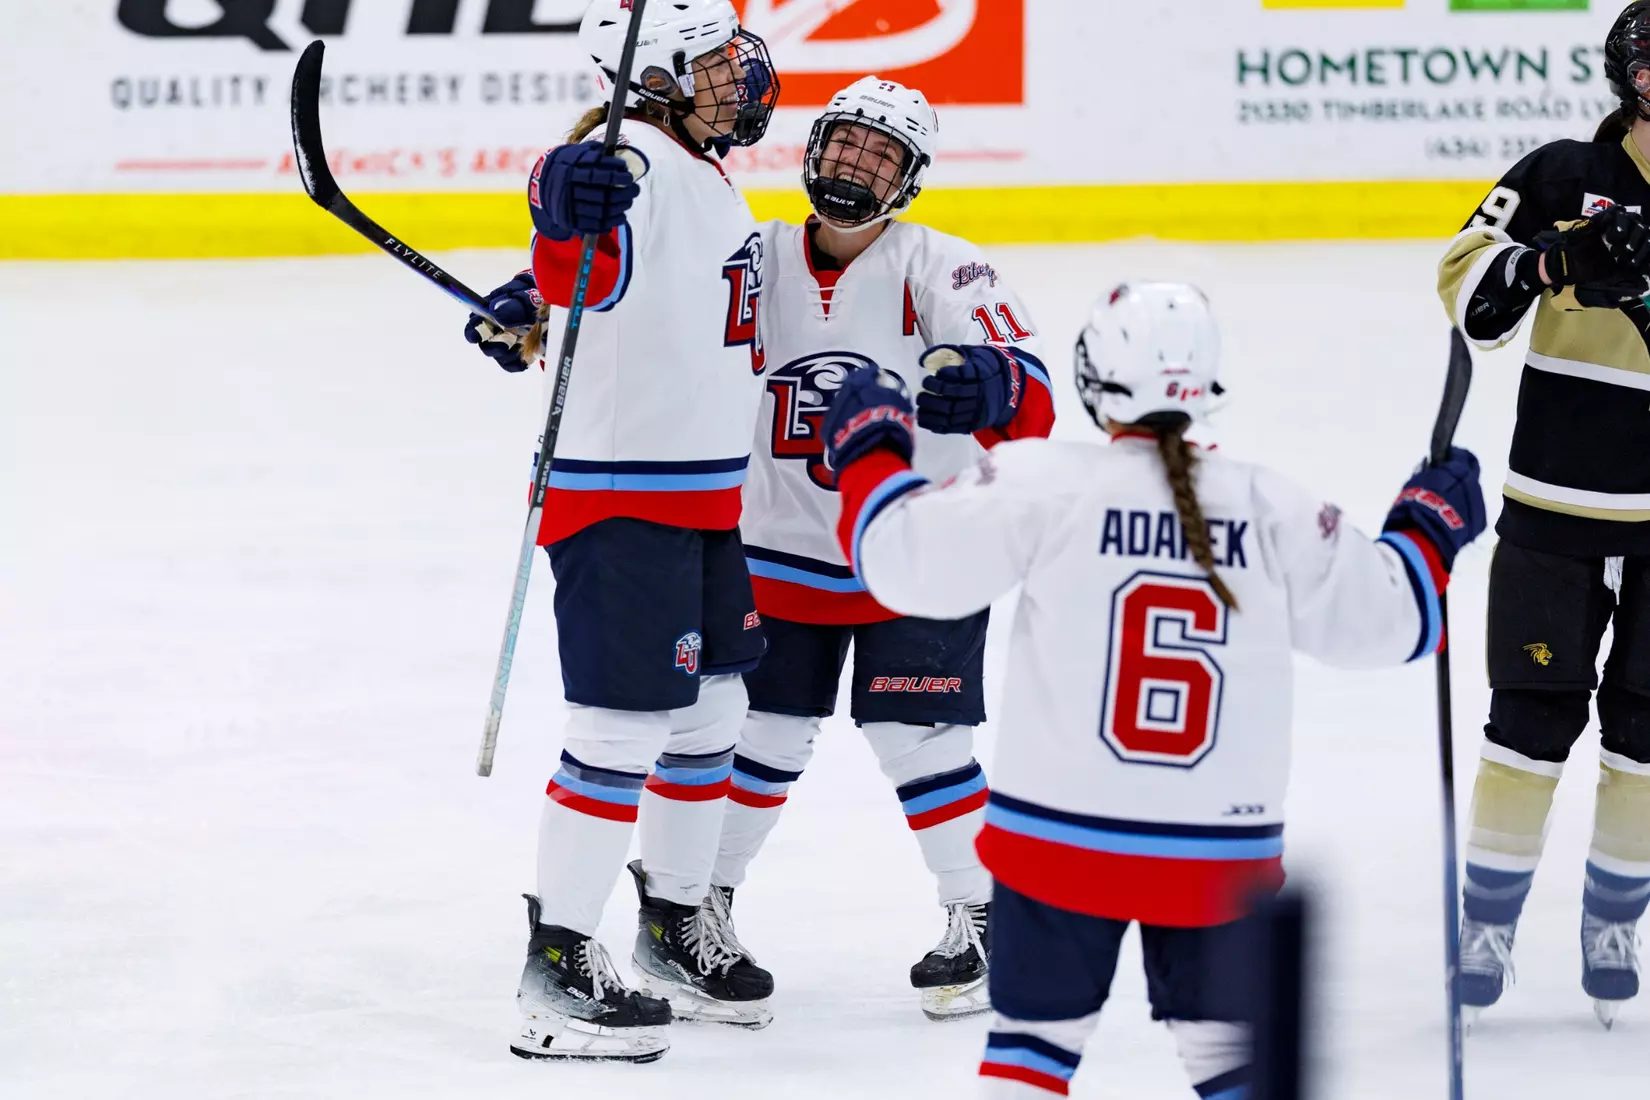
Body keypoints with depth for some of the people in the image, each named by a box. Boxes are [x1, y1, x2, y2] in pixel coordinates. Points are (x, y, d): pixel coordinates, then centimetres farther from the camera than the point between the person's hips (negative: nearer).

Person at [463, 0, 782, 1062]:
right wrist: (564, 212, -58)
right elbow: (583, 271, -40)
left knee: (710, 715, 18)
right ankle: (558, 968, -1)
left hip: (704, 498, 10)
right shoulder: (634, 167, -19)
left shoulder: (708, 175, 12)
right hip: (621, 502, -10)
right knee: (625, 731, -8)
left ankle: (675, 927, 33)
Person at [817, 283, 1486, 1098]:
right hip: (1221, 850, 1)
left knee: (1036, 1033, 11)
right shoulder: (1270, 511, -3)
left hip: (1058, 836, -1)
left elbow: (912, 560, -11)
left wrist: (869, 450, 6)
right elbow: (1378, 619, 6)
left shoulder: (1041, 483, -11)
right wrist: (1430, 526, 25)